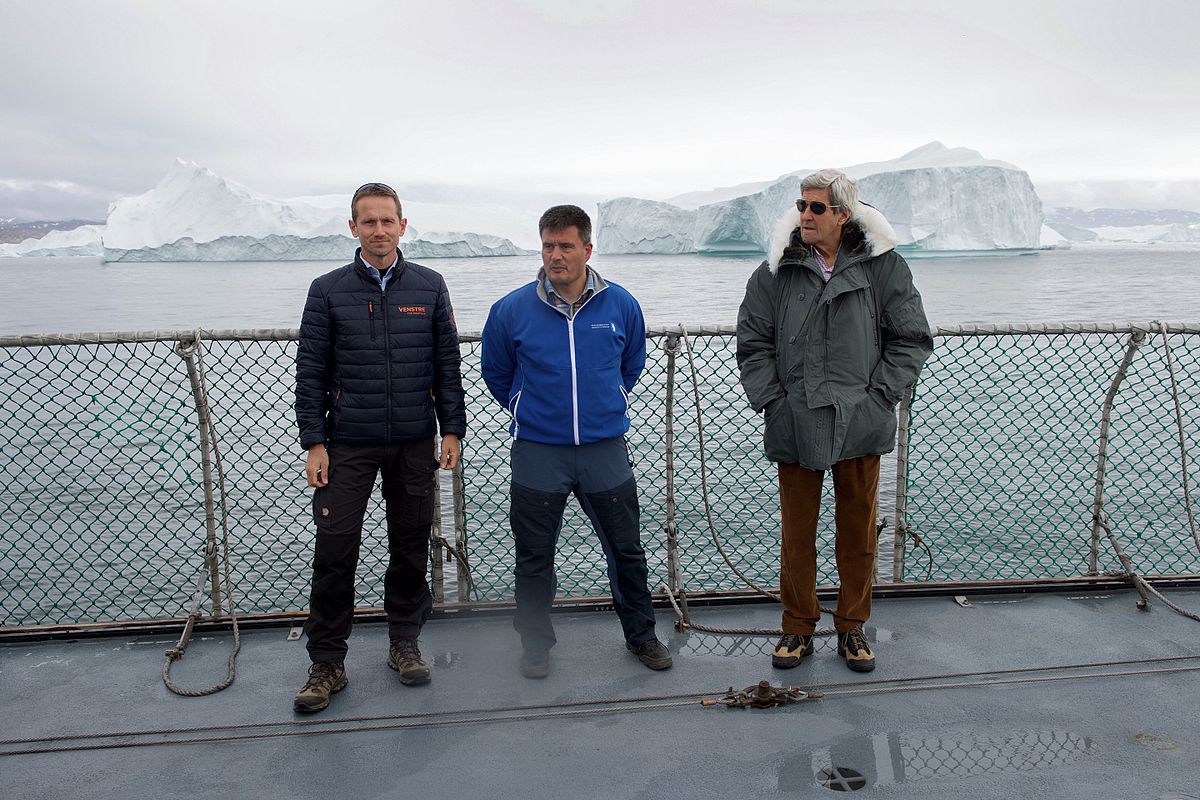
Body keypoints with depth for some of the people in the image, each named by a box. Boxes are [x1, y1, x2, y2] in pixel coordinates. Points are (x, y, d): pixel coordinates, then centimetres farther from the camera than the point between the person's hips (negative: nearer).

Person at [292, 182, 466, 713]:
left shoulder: (429, 286, 5)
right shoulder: (328, 290, 2)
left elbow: (448, 363, 6)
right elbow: (310, 372, 1)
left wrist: (451, 430, 1)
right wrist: (314, 441, -5)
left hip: (415, 443, 1)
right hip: (349, 445, -1)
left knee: (411, 547, 9)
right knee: (334, 551, -2)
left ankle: (404, 644, 27)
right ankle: (327, 663, 12)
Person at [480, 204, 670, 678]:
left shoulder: (621, 304, -2)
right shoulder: (511, 310, -5)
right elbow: (496, 373, 12)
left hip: (606, 448, 1)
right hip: (537, 452, -1)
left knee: (626, 549, 10)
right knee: (535, 556, 9)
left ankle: (640, 633, 31)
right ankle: (535, 643, 28)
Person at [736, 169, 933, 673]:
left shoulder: (883, 268, 0)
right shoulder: (775, 272, 1)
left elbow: (912, 339, 5)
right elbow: (752, 344, 6)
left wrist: (879, 395, -3)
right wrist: (772, 401, -2)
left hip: (860, 426, 0)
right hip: (794, 427, 0)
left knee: (859, 532, 11)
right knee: (796, 533, 9)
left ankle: (851, 628, 29)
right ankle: (798, 628, 25)